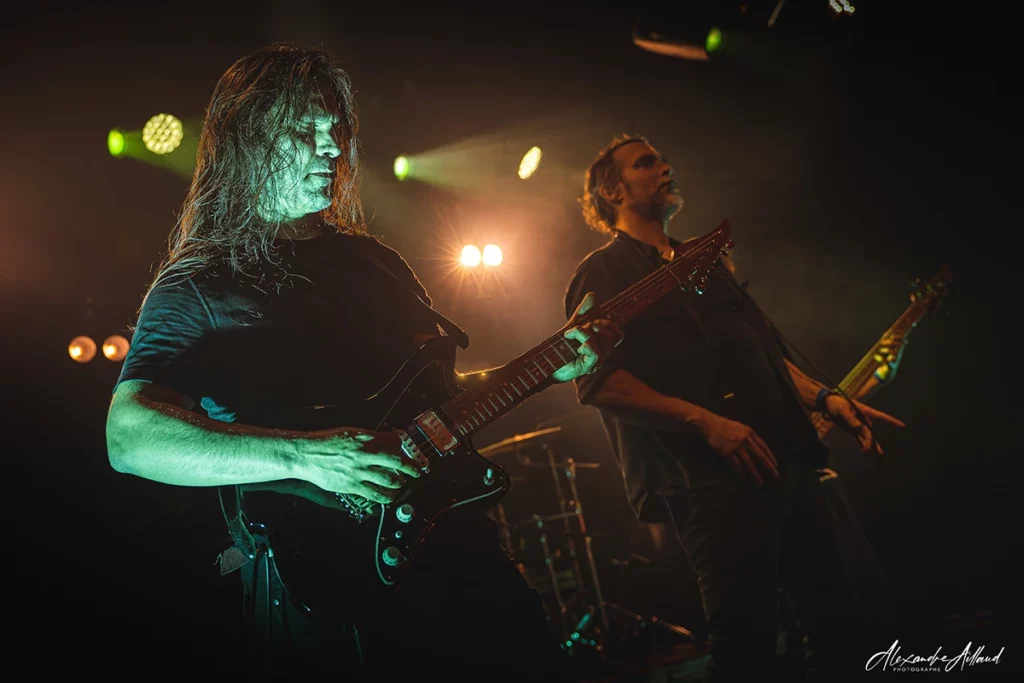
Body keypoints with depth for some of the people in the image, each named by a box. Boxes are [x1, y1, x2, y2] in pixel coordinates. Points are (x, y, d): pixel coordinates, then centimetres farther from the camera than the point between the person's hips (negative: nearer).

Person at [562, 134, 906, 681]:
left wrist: (824, 398, 10)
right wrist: (704, 421, -19)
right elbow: (595, 382, -13)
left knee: (839, 621, 9)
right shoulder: (603, 272, 1)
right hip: (707, 477, -8)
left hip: (787, 464, 8)